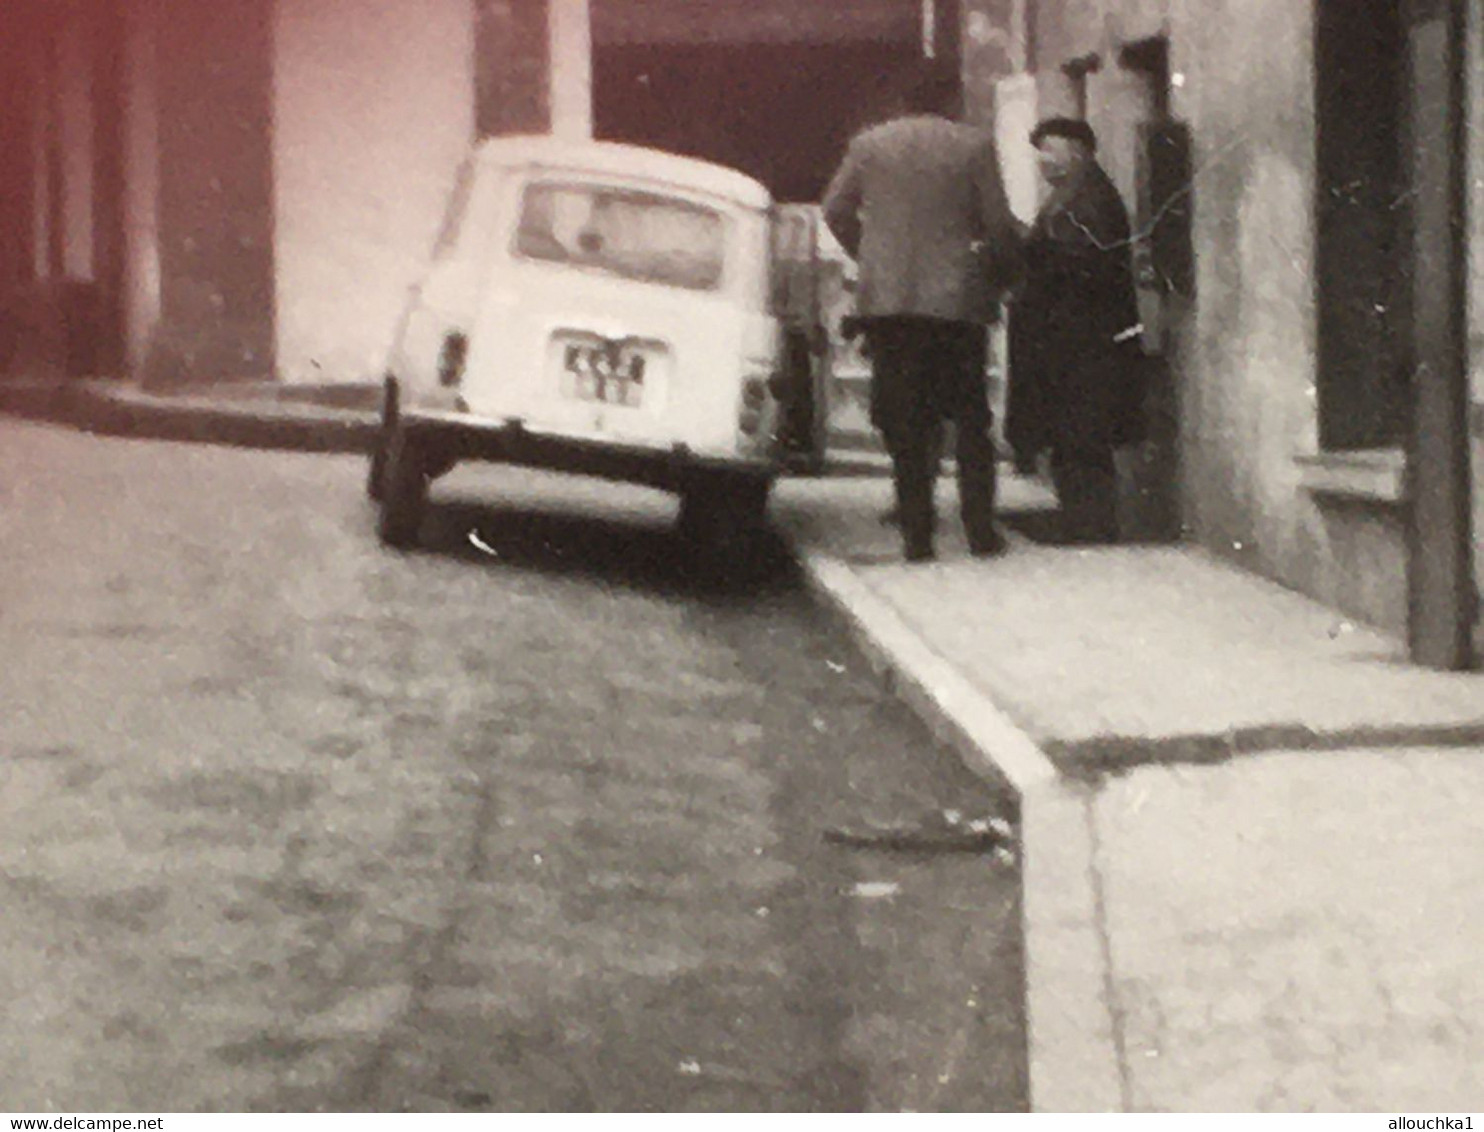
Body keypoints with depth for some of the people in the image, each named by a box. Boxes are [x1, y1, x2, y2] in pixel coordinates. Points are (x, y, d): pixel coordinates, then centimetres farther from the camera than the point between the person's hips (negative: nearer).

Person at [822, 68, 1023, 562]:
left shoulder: (869, 144, 4)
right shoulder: (974, 146, -2)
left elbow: (836, 210, 8)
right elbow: (998, 223, -1)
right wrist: (1003, 271, 16)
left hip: (887, 299, 1)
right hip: (957, 299, -1)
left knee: (905, 426, 4)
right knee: (970, 420, 8)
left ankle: (916, 534, 0)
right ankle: (980, 529, 4)